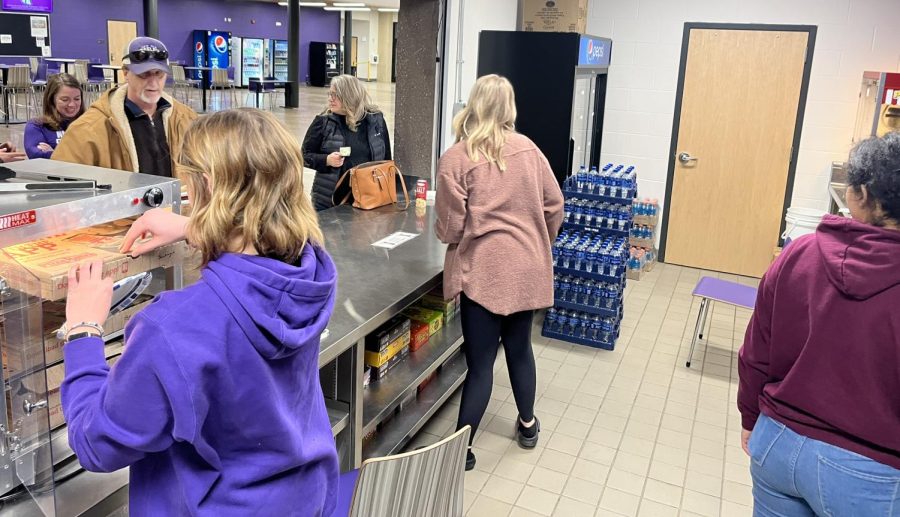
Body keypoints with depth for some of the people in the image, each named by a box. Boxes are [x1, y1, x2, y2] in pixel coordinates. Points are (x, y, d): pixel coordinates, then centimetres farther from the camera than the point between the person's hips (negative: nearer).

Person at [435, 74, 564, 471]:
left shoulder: (455, 158, -11)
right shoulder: (528, 149, 2)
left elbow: (451, 227, -9)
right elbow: (554, 206, 5)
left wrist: (445, 235, 14)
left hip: (484, 271, -4)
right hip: (527, 268, 4)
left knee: (480, 362, 2)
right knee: (519, 347, 21)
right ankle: (527, 425, 38)